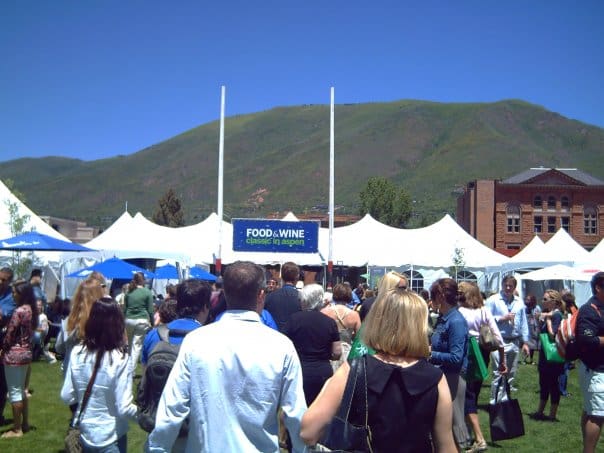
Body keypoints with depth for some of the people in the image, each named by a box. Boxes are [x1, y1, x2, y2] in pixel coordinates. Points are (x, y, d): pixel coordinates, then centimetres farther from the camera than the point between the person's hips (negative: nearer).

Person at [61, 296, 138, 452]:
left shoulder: (77, 352, -11)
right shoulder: (119, 358, -23)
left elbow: (67, 397, -2)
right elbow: (124, 409, -21)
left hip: (85, 433, 4)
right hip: (111, 438, -4)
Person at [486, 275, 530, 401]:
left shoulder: (519, 302, 12)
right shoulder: (493, 300, -4)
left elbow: (523, 323, 14)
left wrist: (525, 342, 12)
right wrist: (502, 318, -14)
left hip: (515, 342, 6)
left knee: (511, 374, 14)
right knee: (499, 373, -10)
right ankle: (495, 401, -5)